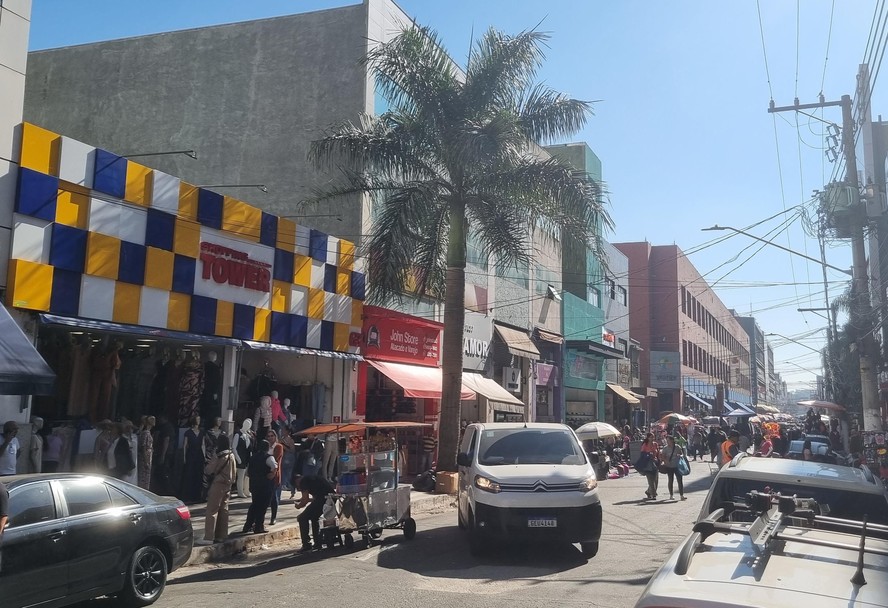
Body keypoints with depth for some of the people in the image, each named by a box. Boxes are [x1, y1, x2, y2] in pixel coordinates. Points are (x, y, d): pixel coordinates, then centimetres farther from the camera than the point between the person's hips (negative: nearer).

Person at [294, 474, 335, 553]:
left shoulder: (303, 482, 5)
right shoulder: (311, 478, 30)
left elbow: (305, 501, 0)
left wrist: (298, 505, 19)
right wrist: (304, 499, 41)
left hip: (324, 498, -9)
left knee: (303, 518, 4)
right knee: (314, 517, 27)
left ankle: (306, 544, 4)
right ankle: (318, 542, 26)